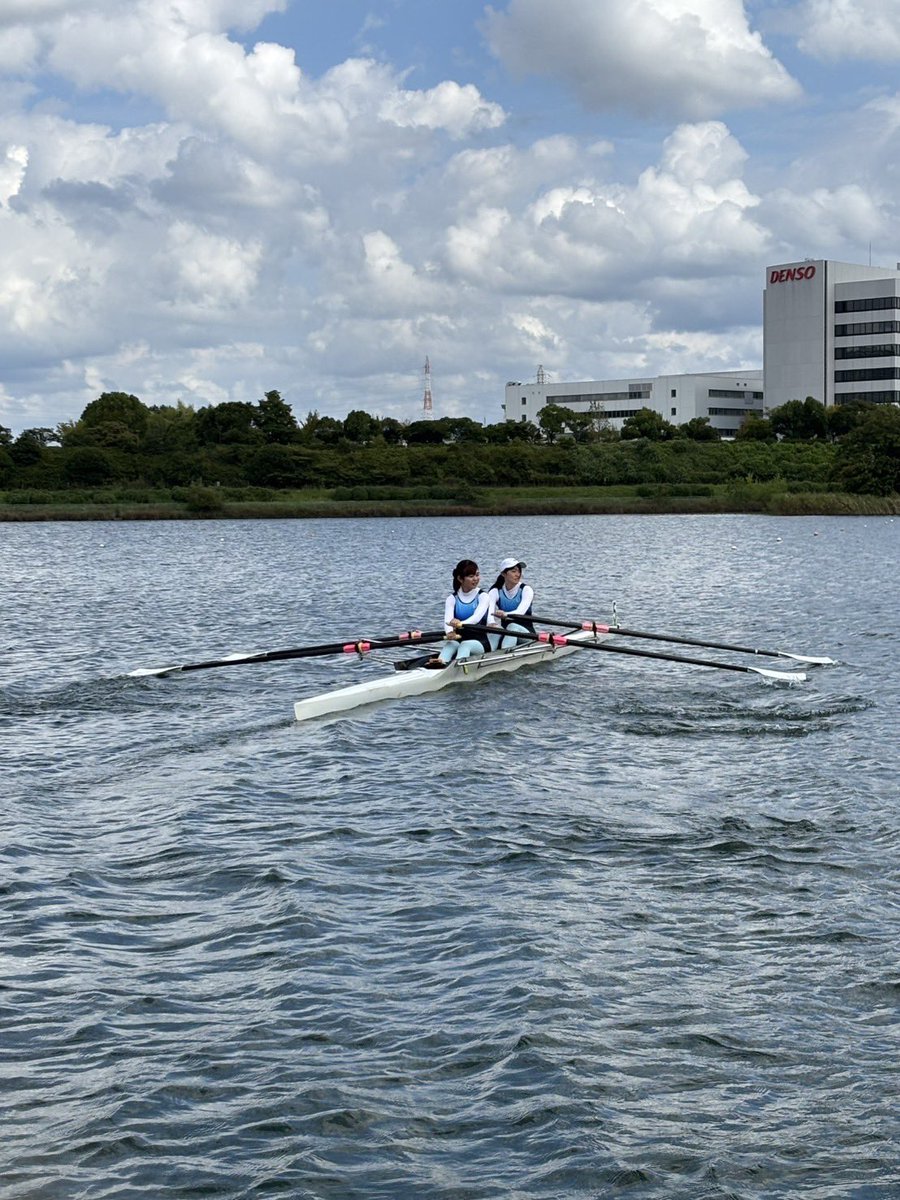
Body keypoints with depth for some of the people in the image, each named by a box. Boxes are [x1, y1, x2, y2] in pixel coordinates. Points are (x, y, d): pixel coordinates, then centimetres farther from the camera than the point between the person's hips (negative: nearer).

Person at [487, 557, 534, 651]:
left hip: (526, 633, -2)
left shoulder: (526, 589, -6)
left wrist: (505, 614, -46)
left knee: (513, 626, -32)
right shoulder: (495, 592, 0)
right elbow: (489, 612, -19)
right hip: (506, 635, 2)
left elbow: (521, 612, -24)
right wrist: (491, 623, -44)